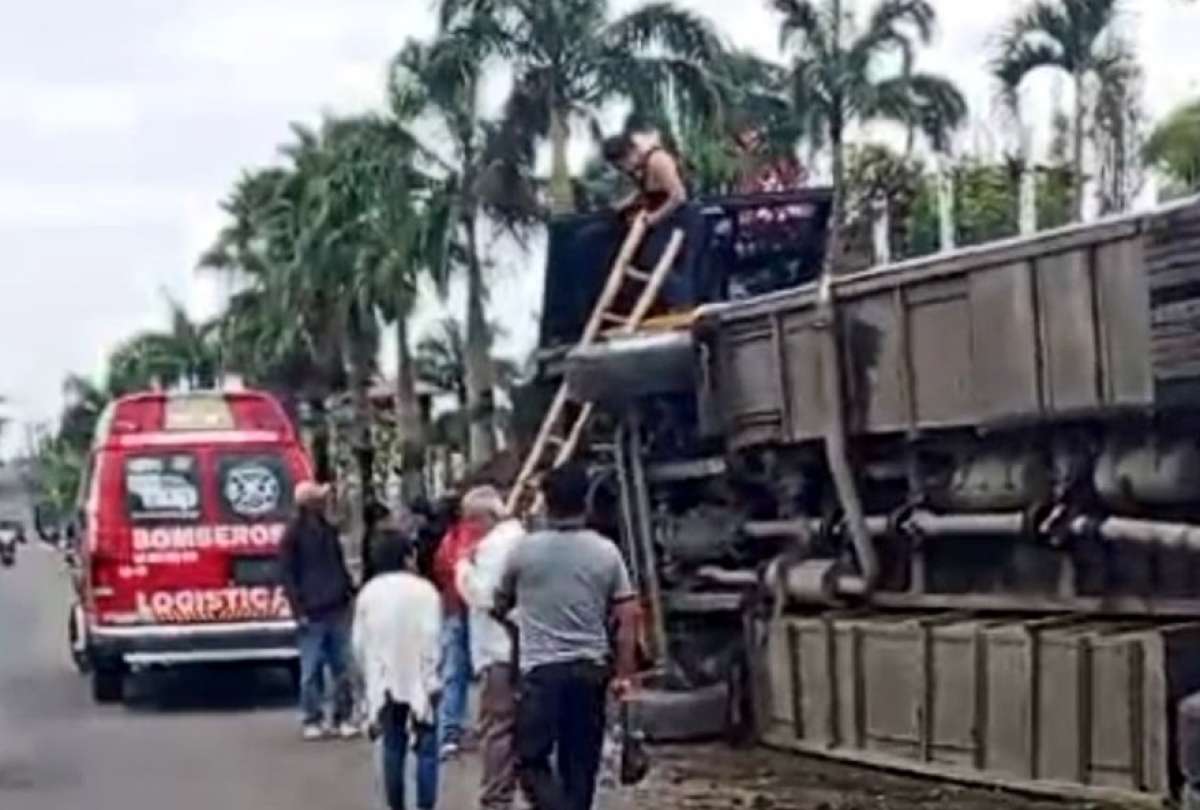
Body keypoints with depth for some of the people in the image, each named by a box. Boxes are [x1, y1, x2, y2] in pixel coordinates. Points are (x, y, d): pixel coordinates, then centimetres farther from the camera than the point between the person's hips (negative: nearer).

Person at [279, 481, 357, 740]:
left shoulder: (328, 531, 13)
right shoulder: (293, 534, -7)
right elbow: (287, 575, -8)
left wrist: (350, 592, 9)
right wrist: (299, 610, -13)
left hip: (338, 610, 6)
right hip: (312, 613, -6)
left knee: (342, 667, 6)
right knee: (311, 670, 1)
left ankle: (342, 718, 12)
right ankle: (311, 721, 9)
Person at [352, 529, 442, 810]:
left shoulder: (369, 592, 5)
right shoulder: (424, 590, -8)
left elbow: (359, 642, 6)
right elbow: (431, 638, -13)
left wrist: (370, 677, 16)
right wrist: (431, 679, -7)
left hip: (384, 684, 4)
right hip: (418, 682, -4)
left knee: (392, 749, 11)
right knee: (426, 749, 1)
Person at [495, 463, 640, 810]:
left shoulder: (525, 550, -4)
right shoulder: (606, 552, 0)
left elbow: (501, 604, 13)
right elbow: (628, 616, -2)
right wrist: (624, 673, 4)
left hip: (541, 669, -3)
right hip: (590, 669, 3)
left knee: (531, 759, 2)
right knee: (580, 763, 11)